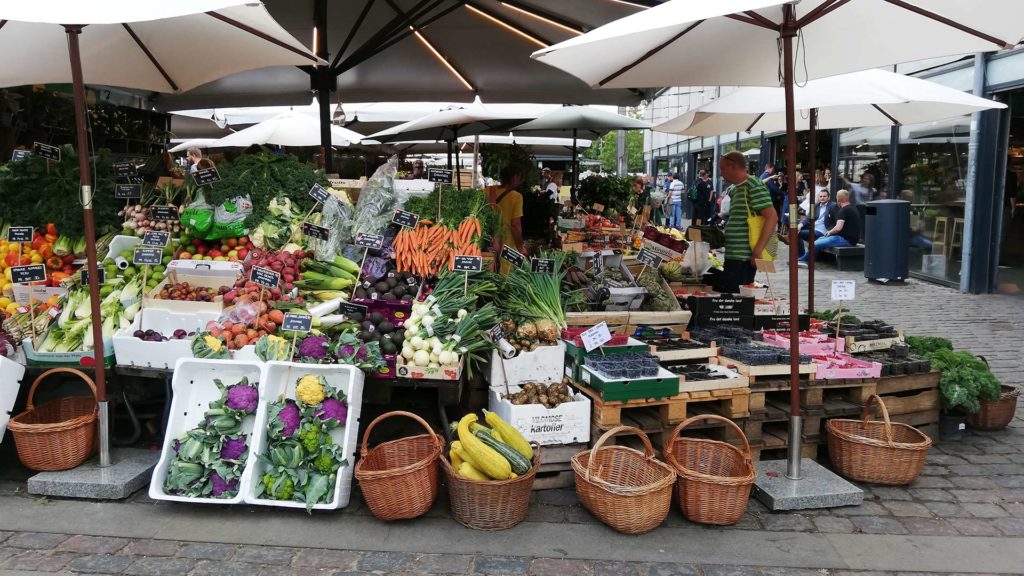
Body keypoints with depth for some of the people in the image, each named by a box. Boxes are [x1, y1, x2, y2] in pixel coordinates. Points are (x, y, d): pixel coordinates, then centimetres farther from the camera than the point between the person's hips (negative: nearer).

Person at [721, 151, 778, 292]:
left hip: (744, 258, -10)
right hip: (733, 256, 10)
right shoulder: (737, 189, 18)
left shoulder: (754, 186, -11)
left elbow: (772, 217, -19)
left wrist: (758, 250, -23)